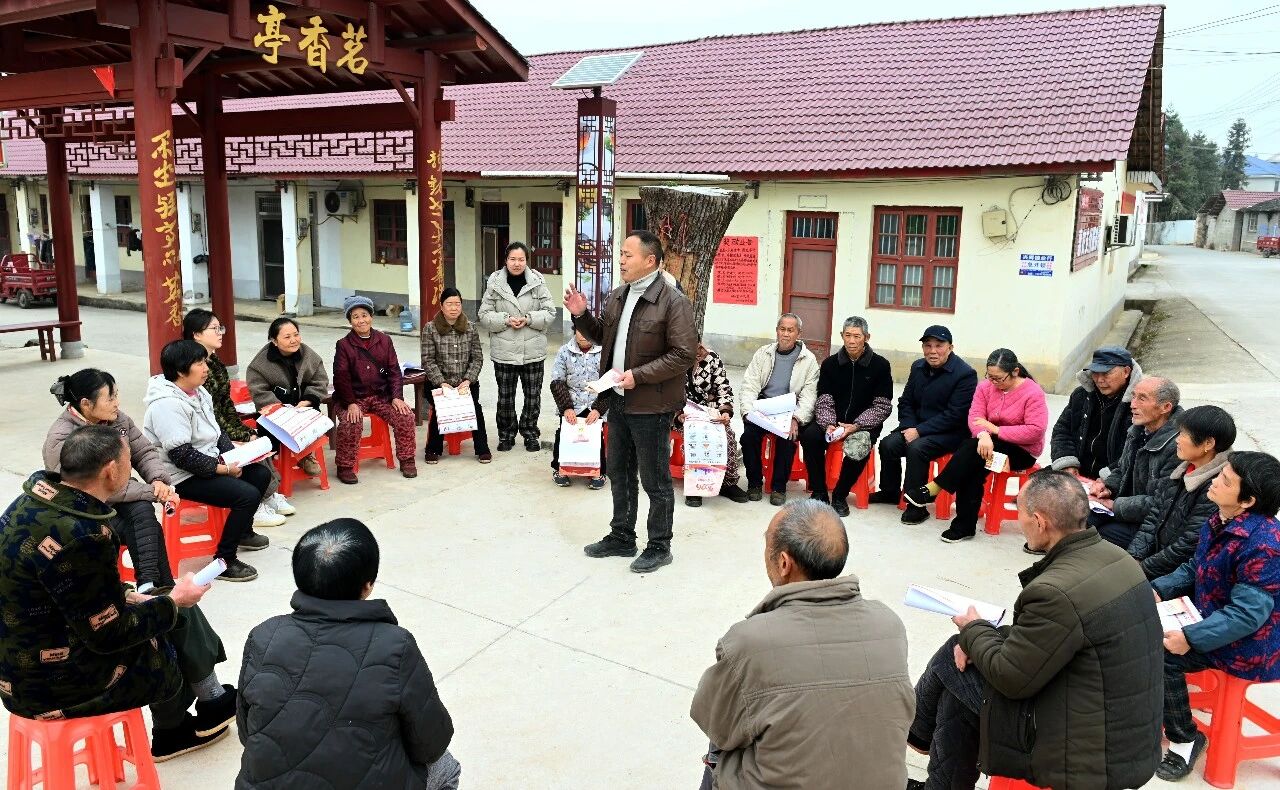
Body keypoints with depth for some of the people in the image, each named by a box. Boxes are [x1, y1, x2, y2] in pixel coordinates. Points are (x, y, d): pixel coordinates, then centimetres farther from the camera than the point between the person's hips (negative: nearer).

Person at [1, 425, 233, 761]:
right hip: (56, 684, -8)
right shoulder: (81, 537, -31)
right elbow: (109, 635, -21)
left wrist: (125, 596, 7)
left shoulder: (37, 501, -3)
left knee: (176, 615, 15)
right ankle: (212, 703, 36)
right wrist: (174, 602, -8)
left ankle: (171, 733, 30)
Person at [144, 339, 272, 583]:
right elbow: (182, 456, -27)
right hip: (184, 477, -10)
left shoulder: (197, 392, 7)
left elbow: (215, 430, 16)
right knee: (248, 495, -23)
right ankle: (224, 562, -11)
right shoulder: (168, 405, -23)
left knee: (261, 473, 12)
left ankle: (243, 532, 32)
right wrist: (223, 469, -21)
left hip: (209, 461, 10)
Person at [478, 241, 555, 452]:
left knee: (533, 395, 10)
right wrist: (506, 320, -16)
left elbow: (550, 313, -1)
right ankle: (506, 434, 25)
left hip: (533, 350, 0)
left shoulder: (538, 282, -3)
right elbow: (484, 315, -1)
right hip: (504, 351, 0)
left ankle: (530, 433, 27)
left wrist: (529, 319, -16)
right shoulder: (494, 283, -2)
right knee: (505, 396, 10)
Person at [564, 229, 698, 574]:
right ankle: (621, 537, 35)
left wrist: (638, 376, -23)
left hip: (651, 406, -8)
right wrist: (581, 315, 2)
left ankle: (659, 547, 21)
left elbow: (684, 355, -20)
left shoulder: (672, 302, -16)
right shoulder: (616, 297, 8)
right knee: (619, 473, 19)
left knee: (655, 481, 5)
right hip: (619, 401, 8)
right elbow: (602, 336, 21)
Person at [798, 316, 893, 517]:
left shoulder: (880, 365, -3)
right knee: (809, 436, -27)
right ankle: (819, 492, -9)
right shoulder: (830, 363, 4)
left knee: (859, 447, -34)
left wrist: (856, 426, -17)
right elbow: (824, 401, 1)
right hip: (833, 421, 2)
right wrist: (828, 424, -19)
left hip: (864, 423, -2)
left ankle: (839, 496, -9)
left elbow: (882, 406, -4)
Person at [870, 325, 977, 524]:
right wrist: (910, 427, -6)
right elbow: (905, 401, 14)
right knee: (887, 444, -17)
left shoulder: (965, 374, -14)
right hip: (917, 426, 7)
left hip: (950, 432, -6)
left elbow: (954, 416, -19)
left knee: (916, 448, -31)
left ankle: (916, 505, -18)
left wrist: (919, 431, -22)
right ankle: (890, 492, 6)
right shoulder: (918, 367, 8)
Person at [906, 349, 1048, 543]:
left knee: (971, 447, -29)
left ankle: (933, 489, -21)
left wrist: (995, 429, -22)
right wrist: (983, 435, -33)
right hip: (991, 441, 5)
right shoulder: (986, 386, 0)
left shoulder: (1033, 393, -13)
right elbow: (975, 416, -10)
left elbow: (1035, 430, -21)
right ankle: (965, 526, -21)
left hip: (1022, 451, -4)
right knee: (972, 469, -28)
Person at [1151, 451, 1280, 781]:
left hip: (1248, 644, -9)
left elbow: (1247, 614, -30)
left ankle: (1185, 739, 1)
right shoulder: (1220, 522, -1)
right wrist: (1158, 589, -1)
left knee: (1160, 653, -21)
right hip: (1211, 616, 9)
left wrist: (1190, 638, -31)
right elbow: (1194, 569, 13)